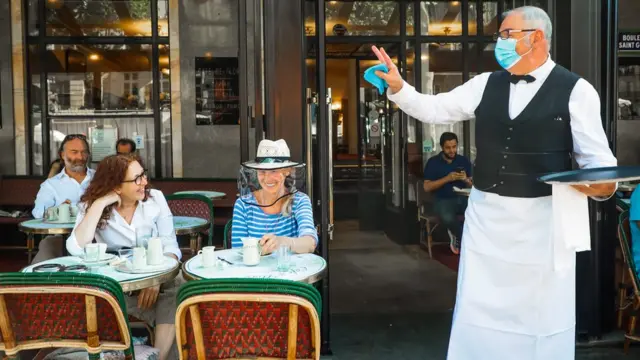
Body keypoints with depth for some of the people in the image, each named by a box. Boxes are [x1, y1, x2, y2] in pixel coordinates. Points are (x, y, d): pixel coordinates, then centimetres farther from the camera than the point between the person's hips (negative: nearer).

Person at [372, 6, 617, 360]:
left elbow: (596, 157, -6)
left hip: (543, 219, -3)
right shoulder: (486, 84, 7)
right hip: (486, 216, 4)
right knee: (477, 310, 12)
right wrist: (397, 87, -6)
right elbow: (434, 109, 8)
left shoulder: (576, 90, -5)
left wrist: (605, 185, -27)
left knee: (542, 314, 11)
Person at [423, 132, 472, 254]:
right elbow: (427, 187, -5)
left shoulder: (464, 161, 10)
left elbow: (472, 185, 10)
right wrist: (447, 178, -15)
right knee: (448, 218, -36)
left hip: (462, 198, 3)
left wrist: (466, 180, -14)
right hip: (443, 200, -2)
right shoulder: (433, 162, 2)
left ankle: (458, 235, -1)